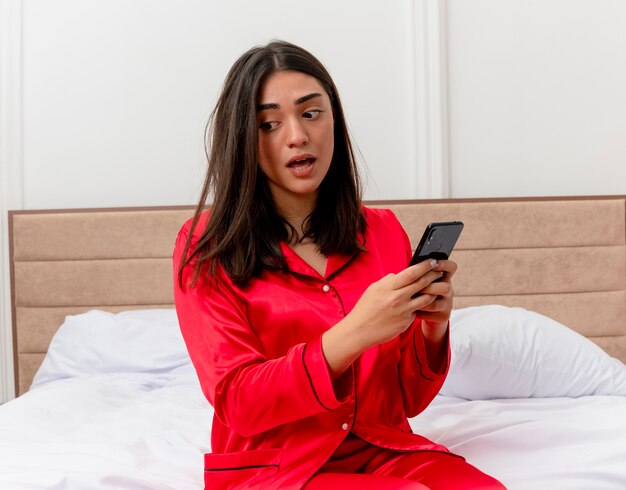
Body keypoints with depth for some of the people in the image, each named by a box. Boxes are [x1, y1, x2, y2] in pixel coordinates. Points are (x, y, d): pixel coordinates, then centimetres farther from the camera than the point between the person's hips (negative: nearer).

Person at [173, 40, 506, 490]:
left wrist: (433, 329, -14)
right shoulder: (207, 248, -4)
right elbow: (238, 403, -12)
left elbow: (407, 400, 7)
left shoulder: (384, 232, 6)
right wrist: (354, 334, -25)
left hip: (382, 451, 4)